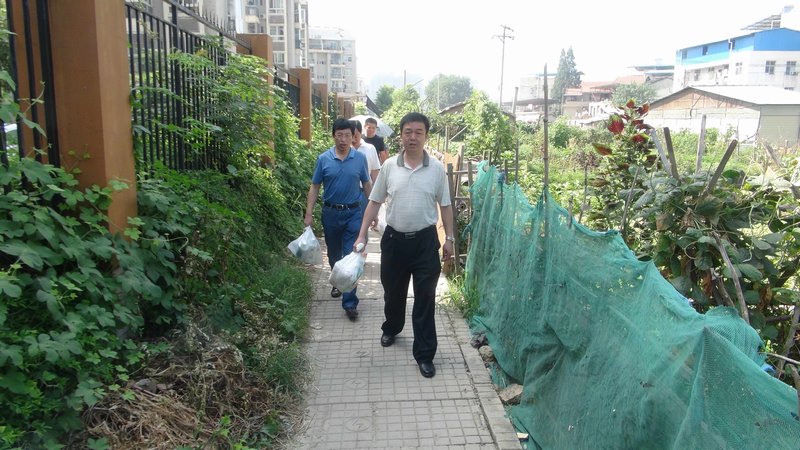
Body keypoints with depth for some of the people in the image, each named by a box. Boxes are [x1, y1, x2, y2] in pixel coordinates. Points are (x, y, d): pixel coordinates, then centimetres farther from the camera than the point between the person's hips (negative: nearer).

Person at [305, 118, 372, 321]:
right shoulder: (323, 159, -3)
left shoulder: (360, 158, -4)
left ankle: (350, 302, 0)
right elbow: (314, 187, 2)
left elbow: (367, 185, 6)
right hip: (331, 213, 2)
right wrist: (309, 214, -2)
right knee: (334, 254, 18)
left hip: (353, 213, -1)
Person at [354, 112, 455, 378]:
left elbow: (445, 206, 3)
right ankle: (391, 328, 47)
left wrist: (449, 238, 1)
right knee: (393, 291, 18)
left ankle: (424, 354, 12)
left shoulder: (437, 169, -4)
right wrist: (362, 236, -1)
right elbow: (374, 202, 3)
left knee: (425, 298, 2)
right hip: (394, 238, 2)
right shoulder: (389, 166, -2)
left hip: (425, 240, -1)